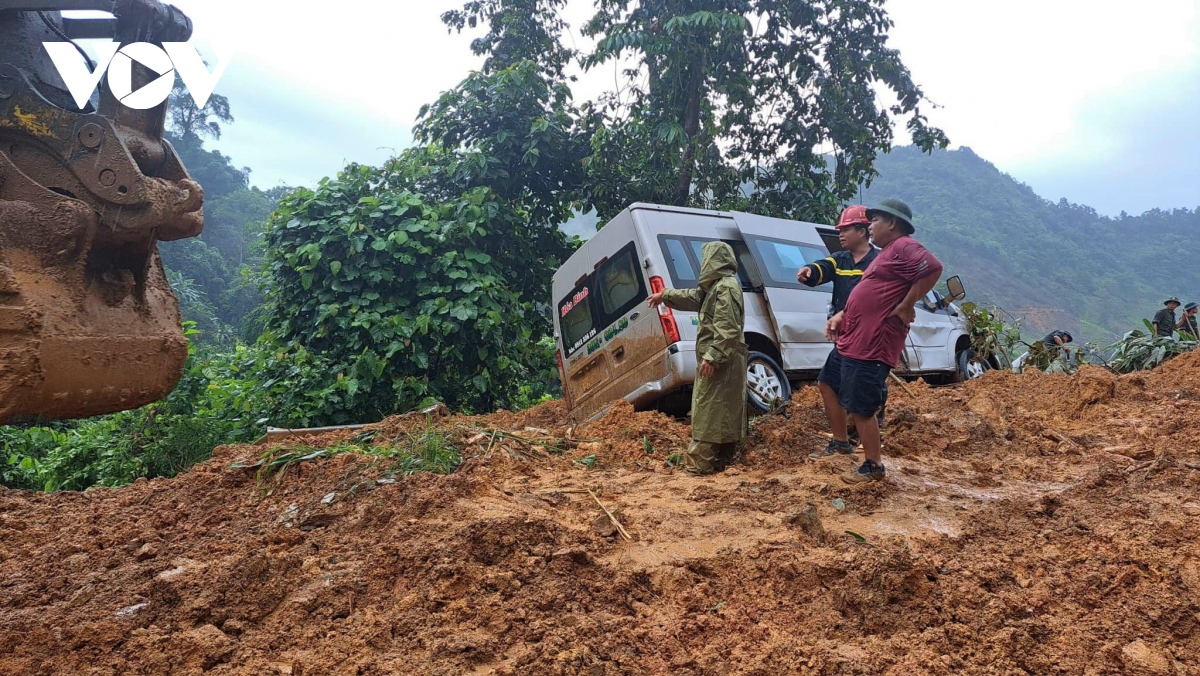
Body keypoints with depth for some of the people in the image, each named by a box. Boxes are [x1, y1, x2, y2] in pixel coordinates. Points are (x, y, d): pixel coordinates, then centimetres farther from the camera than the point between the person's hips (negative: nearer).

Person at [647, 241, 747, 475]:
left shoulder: (727, 287, -16)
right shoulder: (717, 286, 17)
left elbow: (727, 329, -23)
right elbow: (694, 297, 35)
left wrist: (711, 357, -26)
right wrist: (665, 295, 44)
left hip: (721, 362, -11)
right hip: (722, 361, 11)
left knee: (708, 410, -8)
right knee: (724, 411, 13)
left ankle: (700, 463, -6)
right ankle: (722, 459, 19)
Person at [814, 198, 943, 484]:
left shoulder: (904, 247, -13)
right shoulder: (887, 252, 20)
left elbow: (934, 268, -31)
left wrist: (906, 306, -24)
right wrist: (842, 315, 12)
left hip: (871, 346, -12)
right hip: (850, 339, 12)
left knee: (860, 409, -4)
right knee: (827, 383, 23)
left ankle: (874, 467, 13)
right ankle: (840, 443, 34)